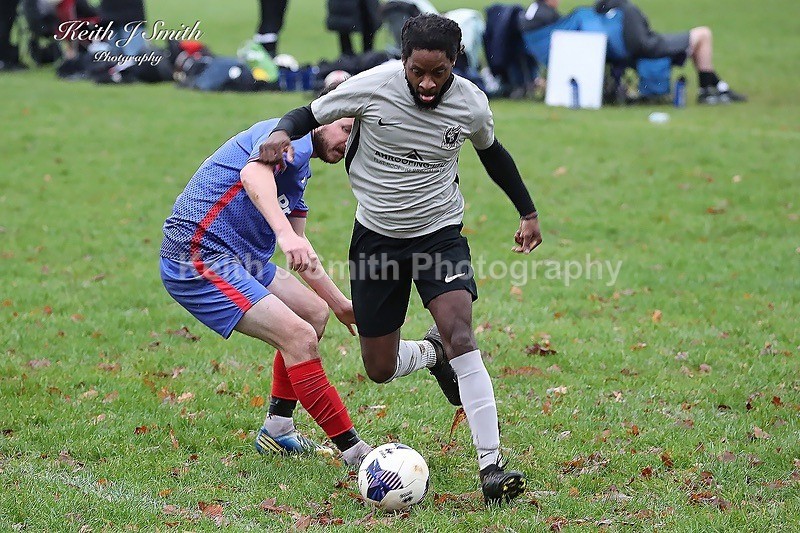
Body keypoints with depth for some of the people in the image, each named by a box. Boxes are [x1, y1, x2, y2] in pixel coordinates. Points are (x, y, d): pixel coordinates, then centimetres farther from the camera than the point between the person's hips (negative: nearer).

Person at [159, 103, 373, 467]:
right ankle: (353, 451, -13)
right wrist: (285, 234, -50)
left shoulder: (299, 168, 20)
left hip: (238, 258, 11)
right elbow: (254, 172, -35)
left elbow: (299, 248, 31)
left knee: (314, 313, 20)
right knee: (300, 338, -19)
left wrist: (340, 304, 33)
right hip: (198, 260, -11)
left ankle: (277, 431, 22)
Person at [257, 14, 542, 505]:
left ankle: (492, 467, -24)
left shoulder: (471, 105, -11)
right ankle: (432, 353, 42)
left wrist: (527, 211, 21)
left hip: (440, 233, -1)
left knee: (460, 338, -24)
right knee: (381, 369, 5)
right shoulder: (371, 87, -18)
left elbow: (491, 151, 12)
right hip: (377, 238, 1)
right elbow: (310, 115, -3)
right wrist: (283, 133, -27)